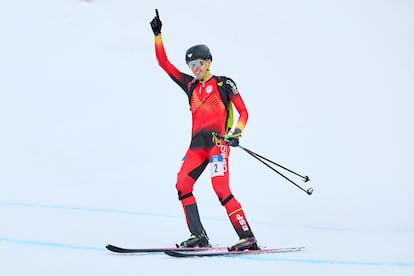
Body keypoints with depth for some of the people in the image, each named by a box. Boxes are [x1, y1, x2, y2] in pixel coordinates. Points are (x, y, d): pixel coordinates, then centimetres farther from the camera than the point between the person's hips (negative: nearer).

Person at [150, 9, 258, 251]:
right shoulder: (190, 85, 18)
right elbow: (164, 63, 19)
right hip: (197, 144, 6)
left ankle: (248, 238, -19)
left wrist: (237, 133, -16)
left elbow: (243, 112, 2)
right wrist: (158, 35, 14)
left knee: (221, 190, -18)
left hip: (218, 142, -6)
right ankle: (199, 236, -11)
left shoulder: (224, 83, 5)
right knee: (182, 185, -12)